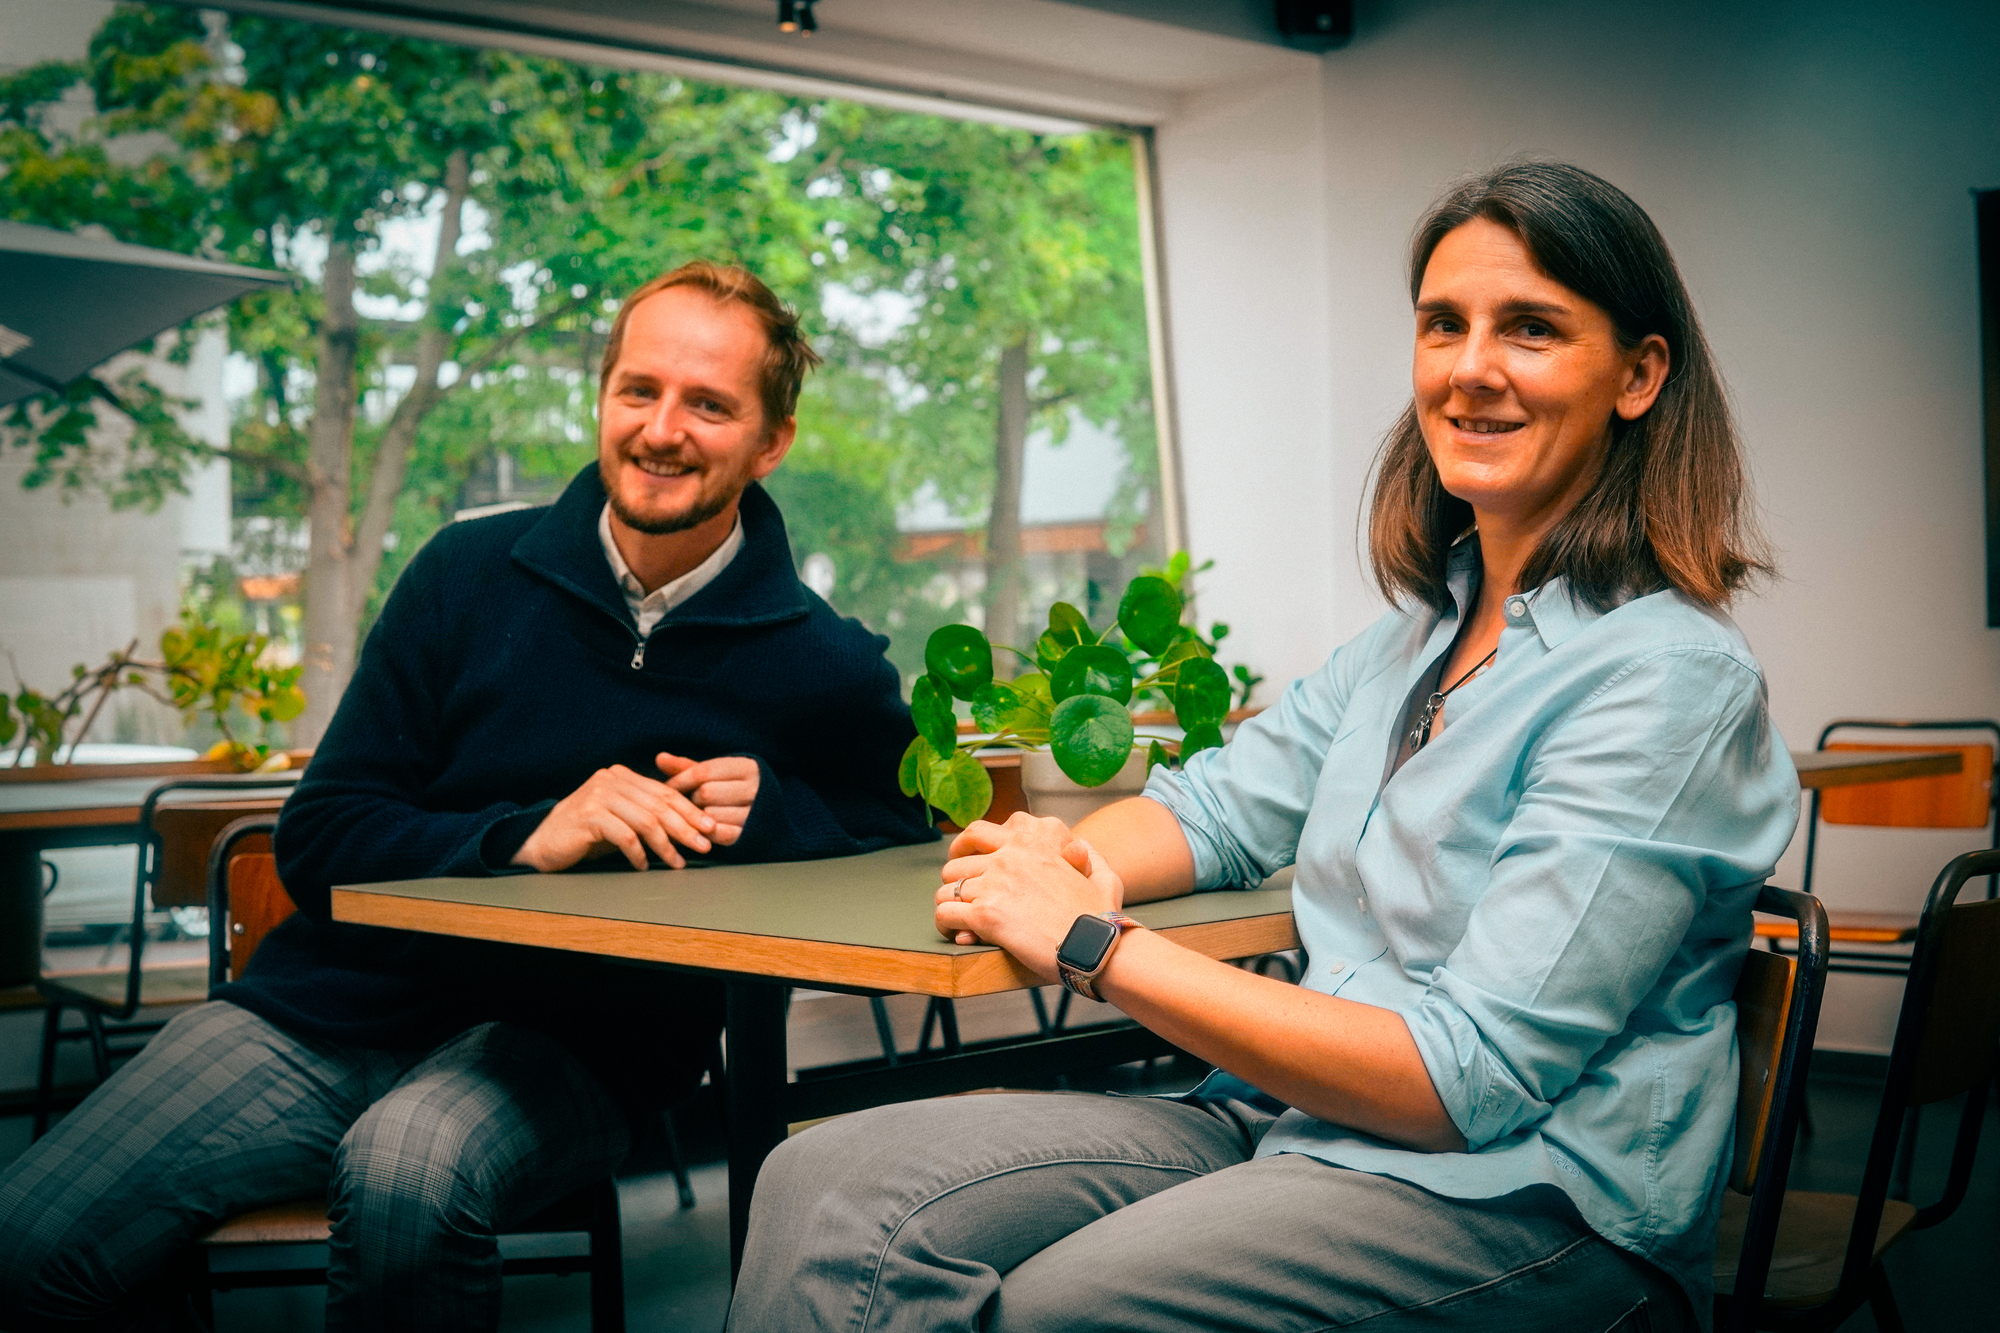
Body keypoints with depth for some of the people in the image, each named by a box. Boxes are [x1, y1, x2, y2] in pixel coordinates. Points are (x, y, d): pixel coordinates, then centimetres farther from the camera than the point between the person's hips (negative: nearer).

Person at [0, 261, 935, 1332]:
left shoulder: (824, 668, 0)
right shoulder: (470, 576, 4)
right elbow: (318, 840, 2)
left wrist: (774, 815, -11)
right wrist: (524, 839, -16)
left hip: (572, 1042, -1)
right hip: (331, 1004, 2)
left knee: (407, 1172, -36)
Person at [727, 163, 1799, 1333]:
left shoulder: (1670, 678, -13)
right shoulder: (1425, 625, 13)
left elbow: (1465, 1078, -19)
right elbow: (1222, 806, 21)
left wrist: (1091, 945, -16)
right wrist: (1068, 863, -4)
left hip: (1517, 1200, -7)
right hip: (1298, 1120, 7)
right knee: (824, 1186, -13)